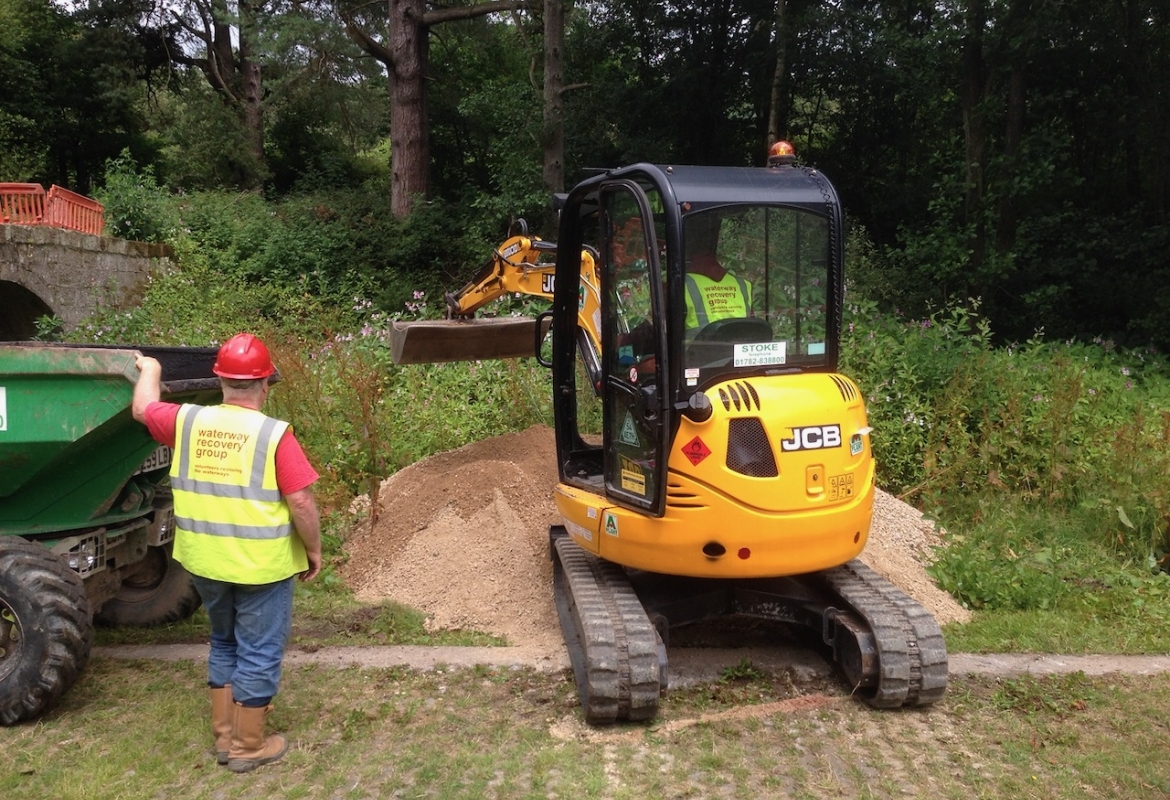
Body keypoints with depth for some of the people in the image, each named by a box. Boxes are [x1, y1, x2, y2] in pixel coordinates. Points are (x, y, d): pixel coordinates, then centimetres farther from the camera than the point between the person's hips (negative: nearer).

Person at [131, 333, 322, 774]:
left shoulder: (187, 421, -2)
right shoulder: (275, 435, -16)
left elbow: (142, 409, 18)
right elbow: (301, 502, -17)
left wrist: (150, 370, 36)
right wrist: (314, 550, -3)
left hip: (206, 562, 6)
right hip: (261, 566, -5)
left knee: (224, 644, 23)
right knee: (258, 653, 9)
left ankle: (224, 734, 33)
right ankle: (248, 745, 19)